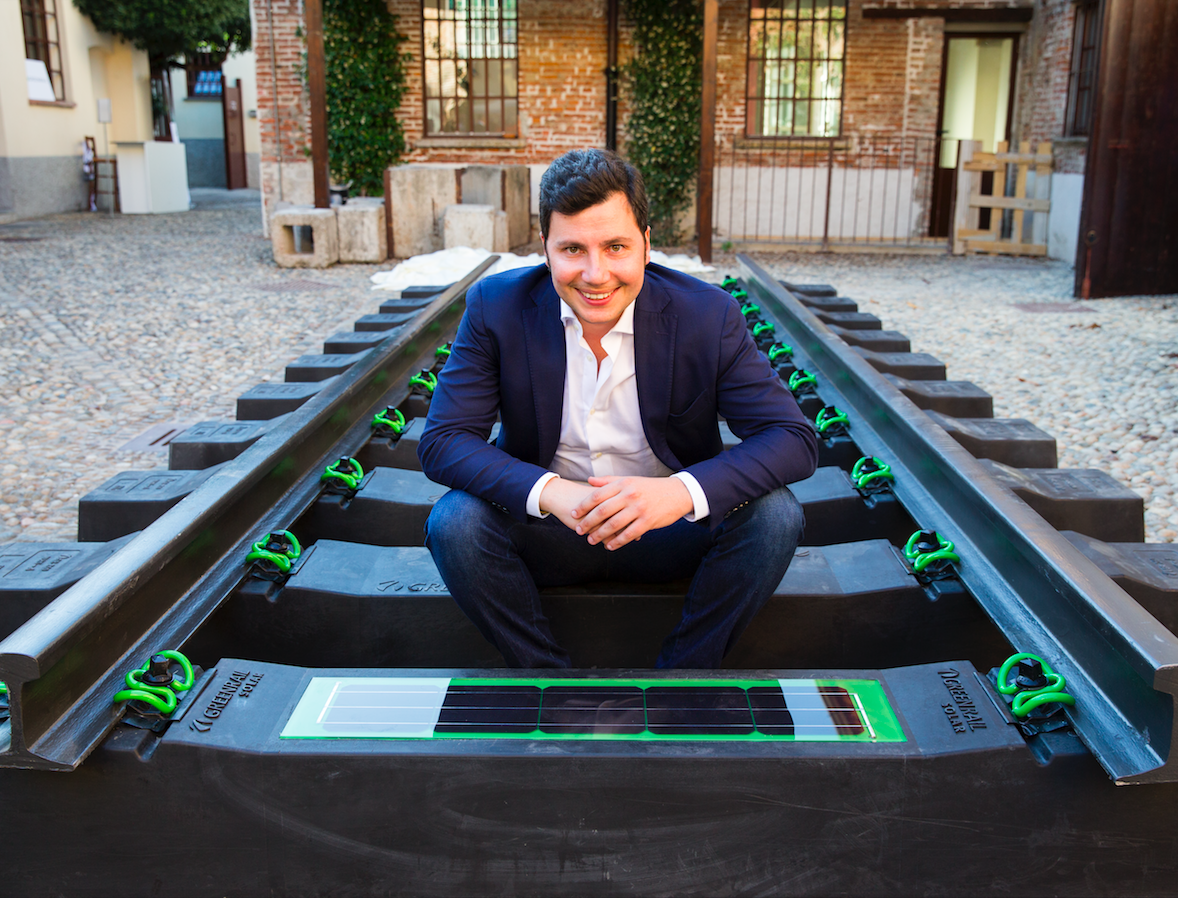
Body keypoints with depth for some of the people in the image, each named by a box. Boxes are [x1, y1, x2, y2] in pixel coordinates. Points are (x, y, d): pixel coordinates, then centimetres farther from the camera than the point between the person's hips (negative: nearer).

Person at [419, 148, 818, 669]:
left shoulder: (708, 316, -13)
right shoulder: (497, 308, -11)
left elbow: (794, 440, -16)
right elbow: (441, 442, -14)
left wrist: (684, 491, -35)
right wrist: (548, 491, -33)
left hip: (668, 534, 0)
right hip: (548, 532, 0)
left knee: (775, 514, -24)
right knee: (454, 521, -27)